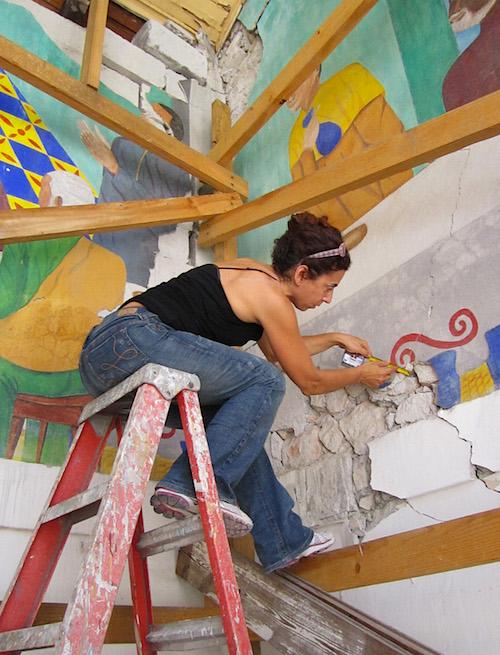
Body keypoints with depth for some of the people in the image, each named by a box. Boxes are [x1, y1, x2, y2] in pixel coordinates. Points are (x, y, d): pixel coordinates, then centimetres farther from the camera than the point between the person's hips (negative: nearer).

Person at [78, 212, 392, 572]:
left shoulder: (253, 273, 19)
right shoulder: (273, 297, -7)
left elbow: (278, 351, 35)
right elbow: (310, 381, 5)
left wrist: (334, 338, 40)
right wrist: (361, 374, 20)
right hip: (135, 338, -10)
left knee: (240, 420, 14)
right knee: (266, 382, -13)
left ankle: (284, 539, 18)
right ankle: (195, 482, -17)